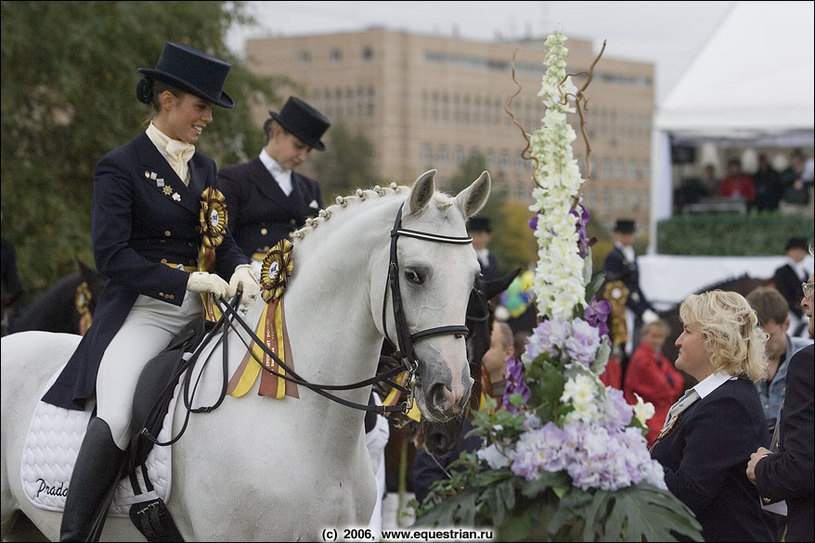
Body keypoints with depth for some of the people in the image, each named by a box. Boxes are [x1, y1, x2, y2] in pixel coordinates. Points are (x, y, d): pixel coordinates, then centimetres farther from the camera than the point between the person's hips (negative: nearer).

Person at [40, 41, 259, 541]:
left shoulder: (205, 169, 17)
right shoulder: (120, 168, -3)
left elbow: (222, 240, 20)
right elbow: (111, 255, -13)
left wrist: (241, 269, -5)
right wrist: (188, 280, -20)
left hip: (204, 312, 7)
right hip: (144, 312, -7)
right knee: (116, 419, -29)